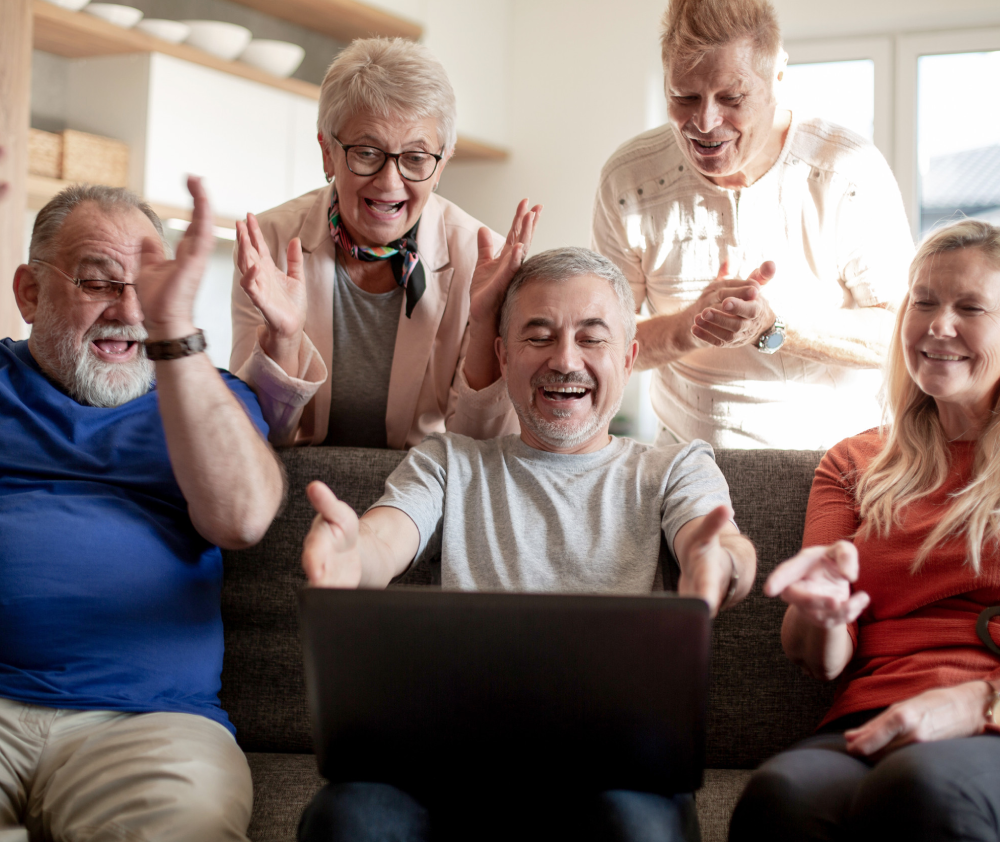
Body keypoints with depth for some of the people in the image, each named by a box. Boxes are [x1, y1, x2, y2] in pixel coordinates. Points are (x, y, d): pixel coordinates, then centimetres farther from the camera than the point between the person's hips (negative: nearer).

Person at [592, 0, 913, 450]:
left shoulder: (851, 172, -10)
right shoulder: (628, 179, -5)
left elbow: (902, 332, -10)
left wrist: (772, 327, -24)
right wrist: (688, 327, -23)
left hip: (831, 451, 0)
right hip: (688, 456, 1)